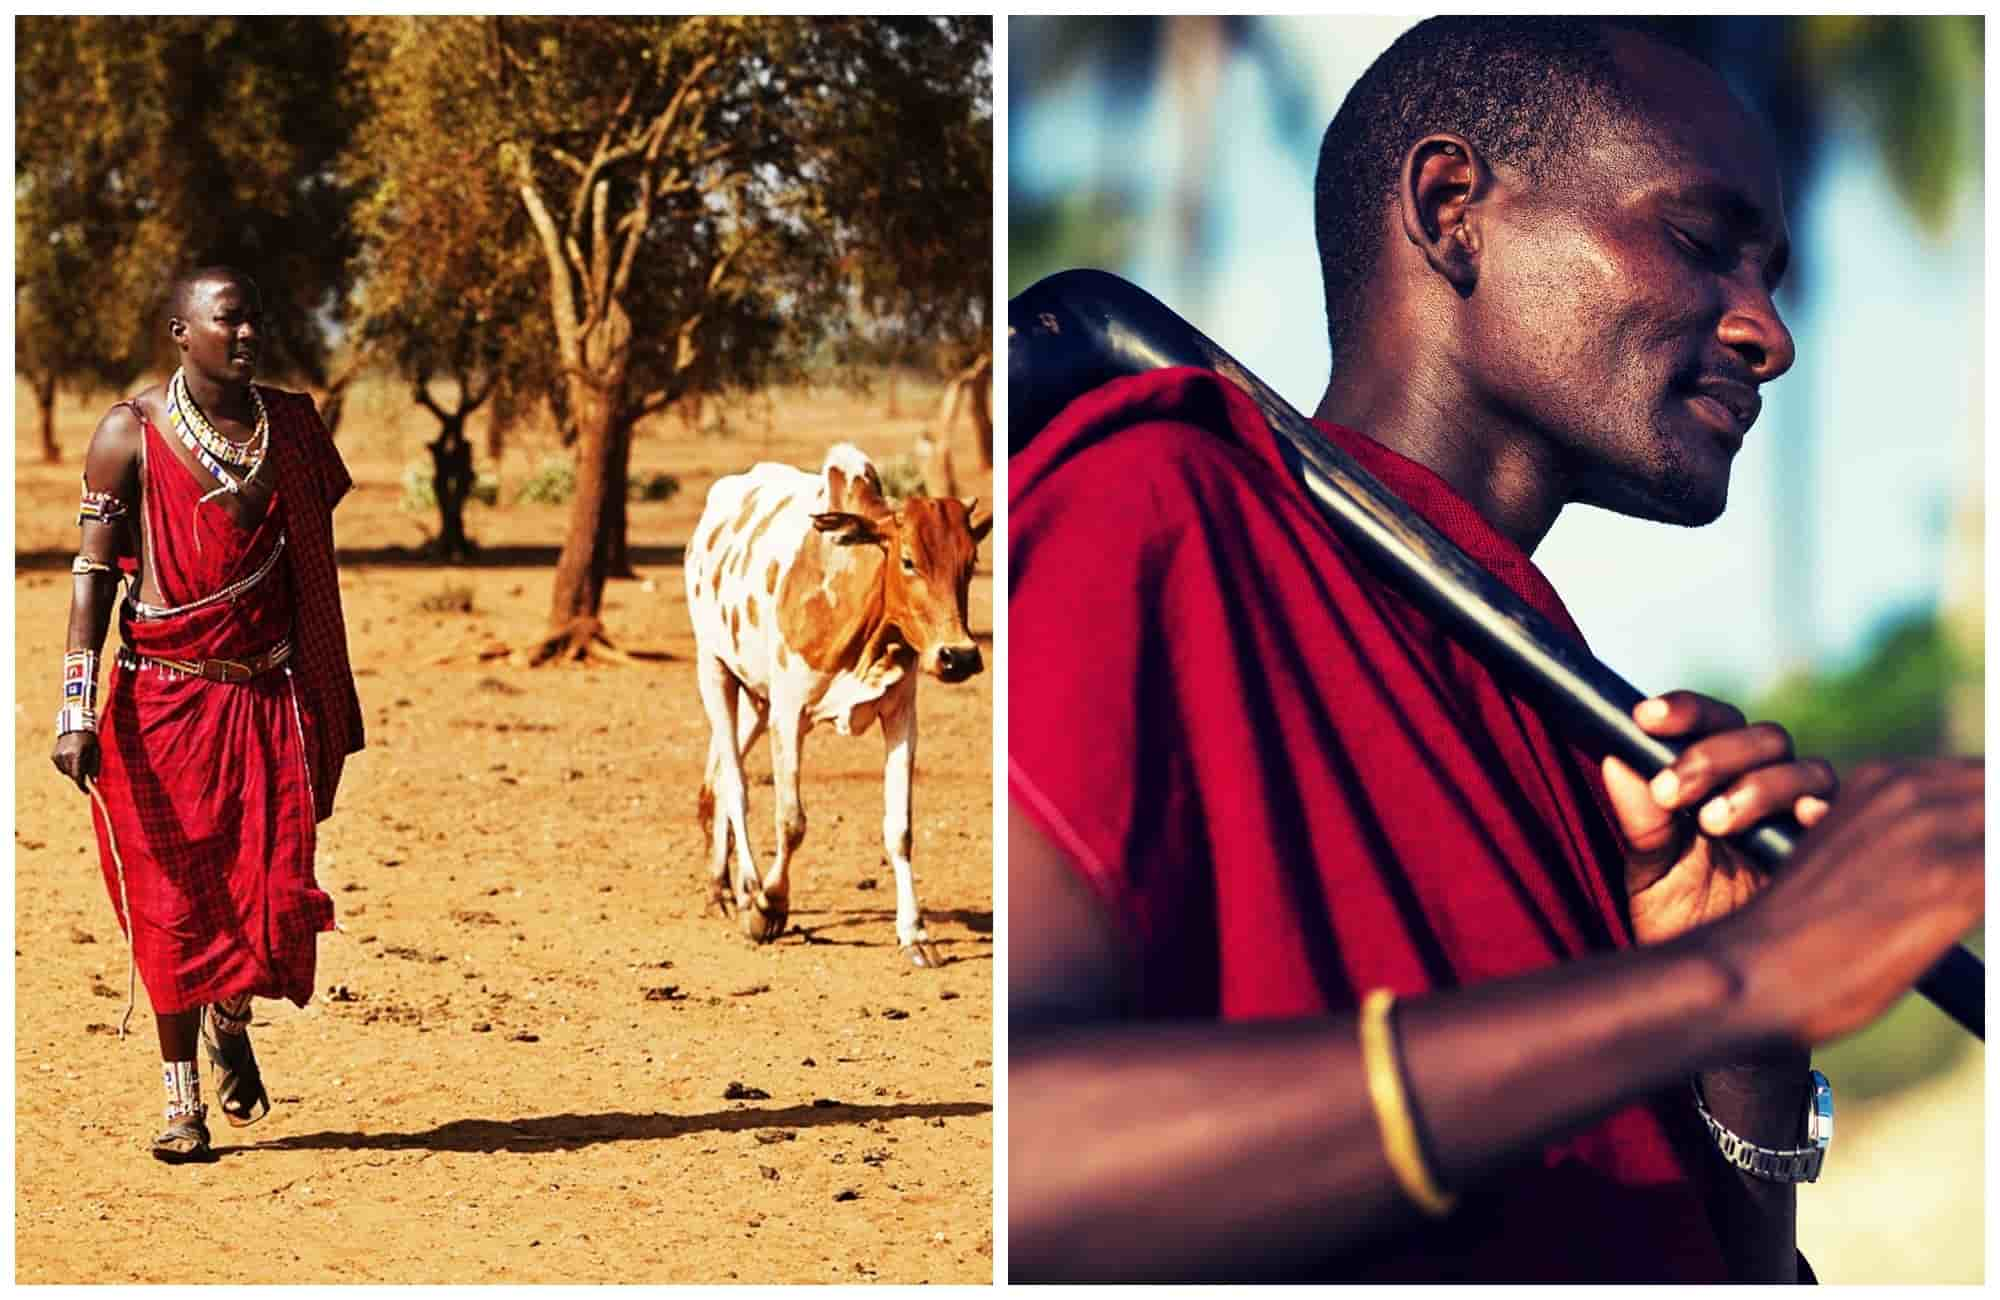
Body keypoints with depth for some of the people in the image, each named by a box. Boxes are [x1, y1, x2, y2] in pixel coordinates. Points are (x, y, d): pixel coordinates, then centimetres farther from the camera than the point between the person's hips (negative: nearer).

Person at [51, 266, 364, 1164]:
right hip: (162, 697, -2)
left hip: (270, 698, 2)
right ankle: (182, 1099, 15)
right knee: (172, 898, 1)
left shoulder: (291, 427, 8)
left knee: (278, 896, -6)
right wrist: (76, 710, -13)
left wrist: (333, 708, 17)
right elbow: (93, 572, -4)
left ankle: (230, 1019, 27)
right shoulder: (130, 435, -3)